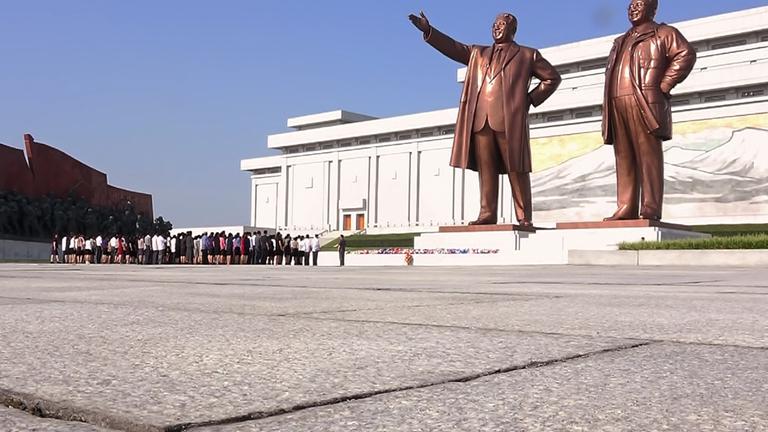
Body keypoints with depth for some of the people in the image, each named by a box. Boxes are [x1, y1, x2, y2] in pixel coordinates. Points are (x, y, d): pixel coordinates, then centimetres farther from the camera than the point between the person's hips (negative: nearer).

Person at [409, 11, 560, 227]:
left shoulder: (527, 55, 14)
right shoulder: (478, 53, 24)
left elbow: (552, 78, 15)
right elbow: (453, 48, 16)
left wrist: (531, 99, 5)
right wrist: (428, 30, 4)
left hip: (509, 120, -4)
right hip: (480, 120, 4)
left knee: (516, 170, -5)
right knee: (486, 169, -1)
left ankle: (525, 217, -3)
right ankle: (487, 214, 1)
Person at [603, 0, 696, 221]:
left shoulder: (663, 33, 8)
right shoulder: (621, 41, 29)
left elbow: (686, 54, -6)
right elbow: (611, 70, 35)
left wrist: (664, 85, -11)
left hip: (644, 103, -7)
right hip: (617, 104, 7)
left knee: (648, 155, -10)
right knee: (624, 158, 1)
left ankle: (650, 209, -13)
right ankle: (625, 208, -1)